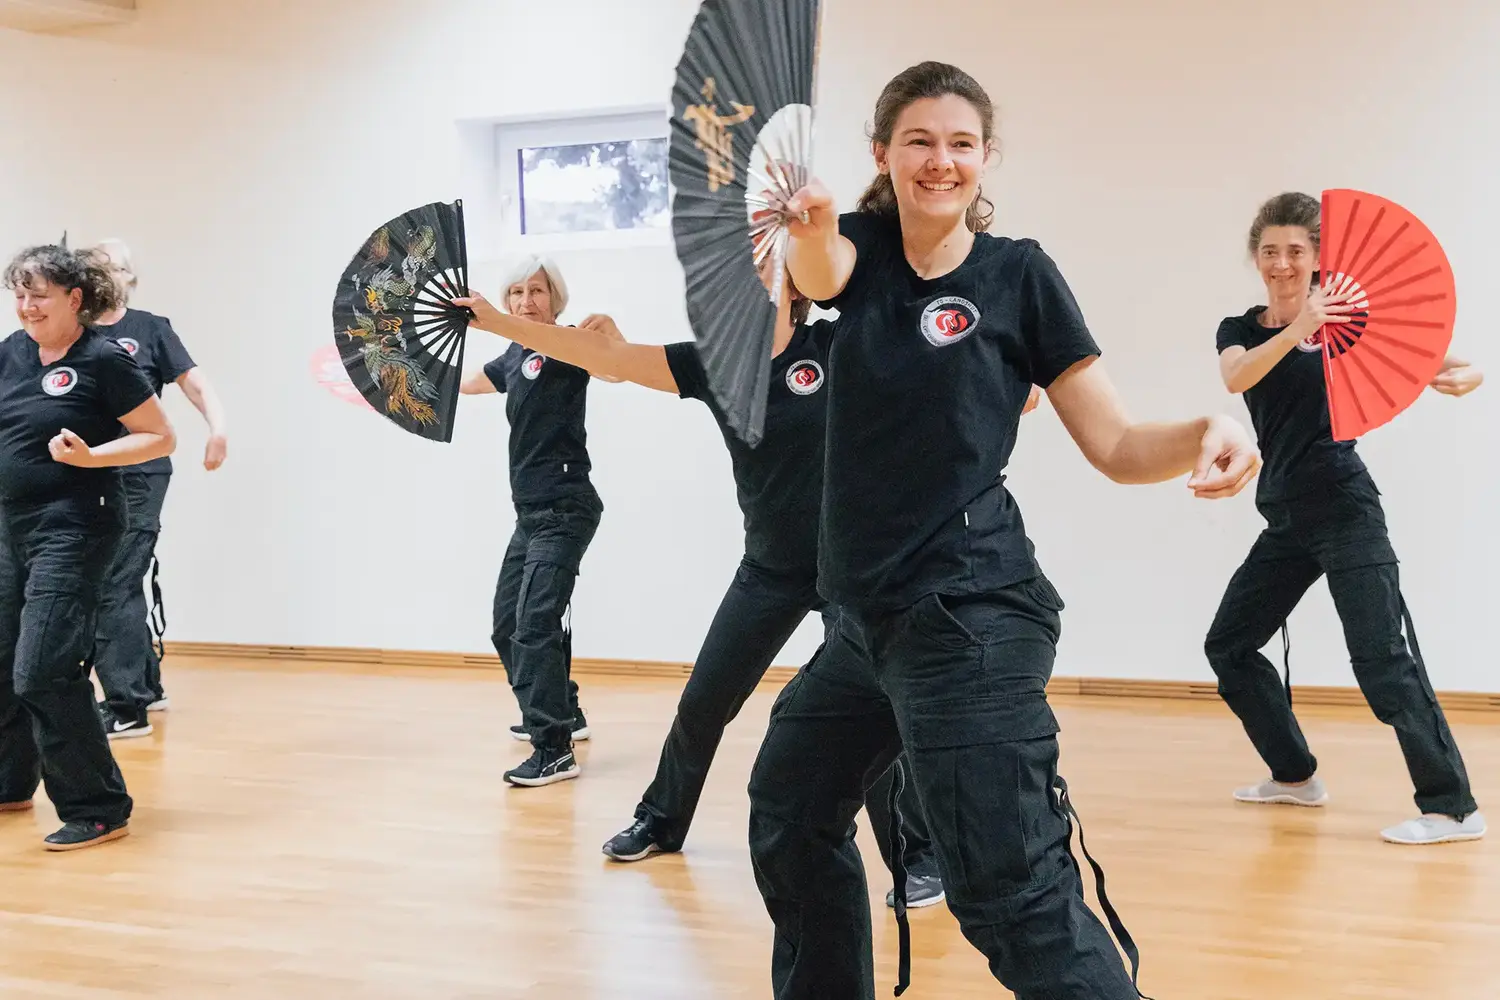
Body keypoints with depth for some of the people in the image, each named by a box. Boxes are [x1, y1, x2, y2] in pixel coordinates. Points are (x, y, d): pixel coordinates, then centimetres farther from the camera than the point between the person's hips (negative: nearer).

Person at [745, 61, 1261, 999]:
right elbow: (820, 273, -20)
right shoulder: (863, 247, 6)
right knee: (788, 815, 21)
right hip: (870, 616, 6)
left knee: (1012, 894, -13)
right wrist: (808, 226, -44)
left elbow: (1119, 445, -6)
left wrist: (1208, 432, -28)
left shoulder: (1018, 273, -4)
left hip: (969, 618, -6)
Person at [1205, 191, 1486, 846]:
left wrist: (1462, 376, -35)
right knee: (1227, 645, 11)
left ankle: (1453, 807, -6)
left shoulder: (1347, 315, -5)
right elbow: (1237, 377, -19)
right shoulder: (1239, 331, 6)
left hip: (1344, 510, -6)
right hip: (1286, 519, 6)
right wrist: (1297, 330, -36)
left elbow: (1436, 362, -12)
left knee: (1381, 657, -13)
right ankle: (1296, 776, 26)